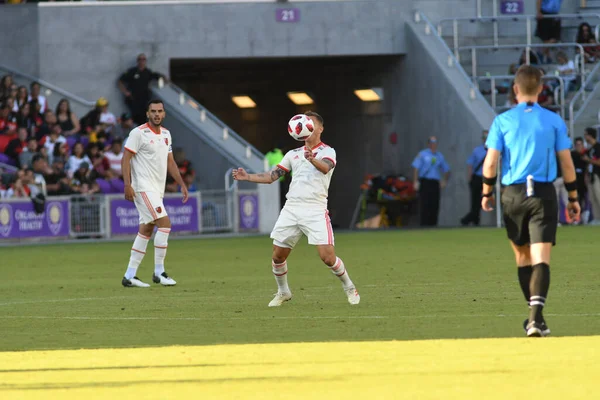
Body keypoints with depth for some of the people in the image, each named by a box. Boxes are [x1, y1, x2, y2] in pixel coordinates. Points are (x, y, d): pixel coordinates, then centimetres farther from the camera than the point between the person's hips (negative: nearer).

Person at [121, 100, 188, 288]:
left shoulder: (166, 134, 13)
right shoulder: (138, 133, -10)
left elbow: (170, 162, 20)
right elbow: (126, 159, -12)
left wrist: (182, 184, 13)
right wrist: (127, 184, -21)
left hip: (157, 189, 8)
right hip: (143, 187, -8)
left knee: (146, 230, 8)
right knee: (165, 223, -16)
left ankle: (130, 276, 12)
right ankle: (159, 272, -10)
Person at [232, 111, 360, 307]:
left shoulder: (327, 152, 0)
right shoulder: (294, 154, 17)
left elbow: (325, 167, -24)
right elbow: (271, 176, 17)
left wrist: (313, 160, -46)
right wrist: (247, 177, 2)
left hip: (316, 211, -5)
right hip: (291, 209, 5)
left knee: (327, 257, -13)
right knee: (278, 256, 4)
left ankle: (349, 287, 10)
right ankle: (283, 292, 26)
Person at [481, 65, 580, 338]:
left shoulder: (502, 121, 1)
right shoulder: (554, 121, 2)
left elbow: (490, 163, -3)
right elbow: (566, 163, 3)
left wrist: (486, 193, 11)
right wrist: (573, 198, 12)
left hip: (513, 195, 1)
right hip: (544, 193, -1)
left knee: (522, 256, 17)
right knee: (541, 258, -7)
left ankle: (534, 314, 21)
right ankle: (536, 316, -25)